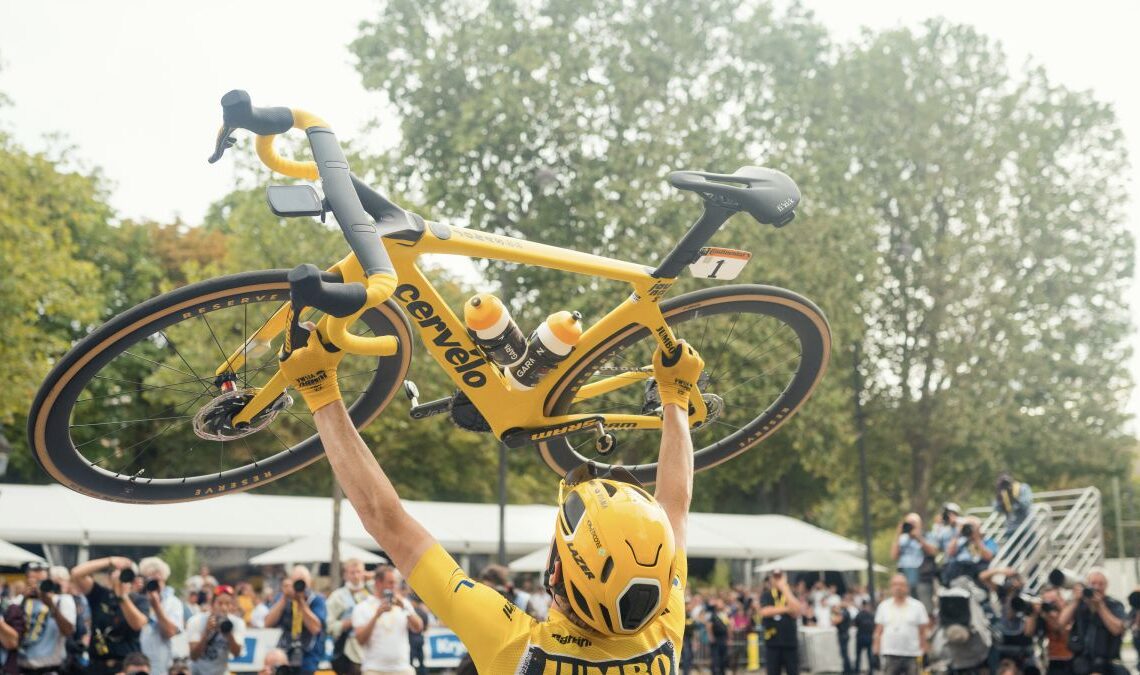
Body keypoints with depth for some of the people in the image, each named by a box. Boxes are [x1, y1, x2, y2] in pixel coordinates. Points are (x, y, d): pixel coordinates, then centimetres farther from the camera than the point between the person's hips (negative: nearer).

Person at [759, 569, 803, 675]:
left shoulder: (790, 594, 6)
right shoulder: (766, 596, 5)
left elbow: (796, 611, -13)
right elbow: (765, 612, -14)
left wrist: (784, 588, -13)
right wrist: (786, 609, -12)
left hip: (790, 642, 0)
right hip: (772, 642, 0)